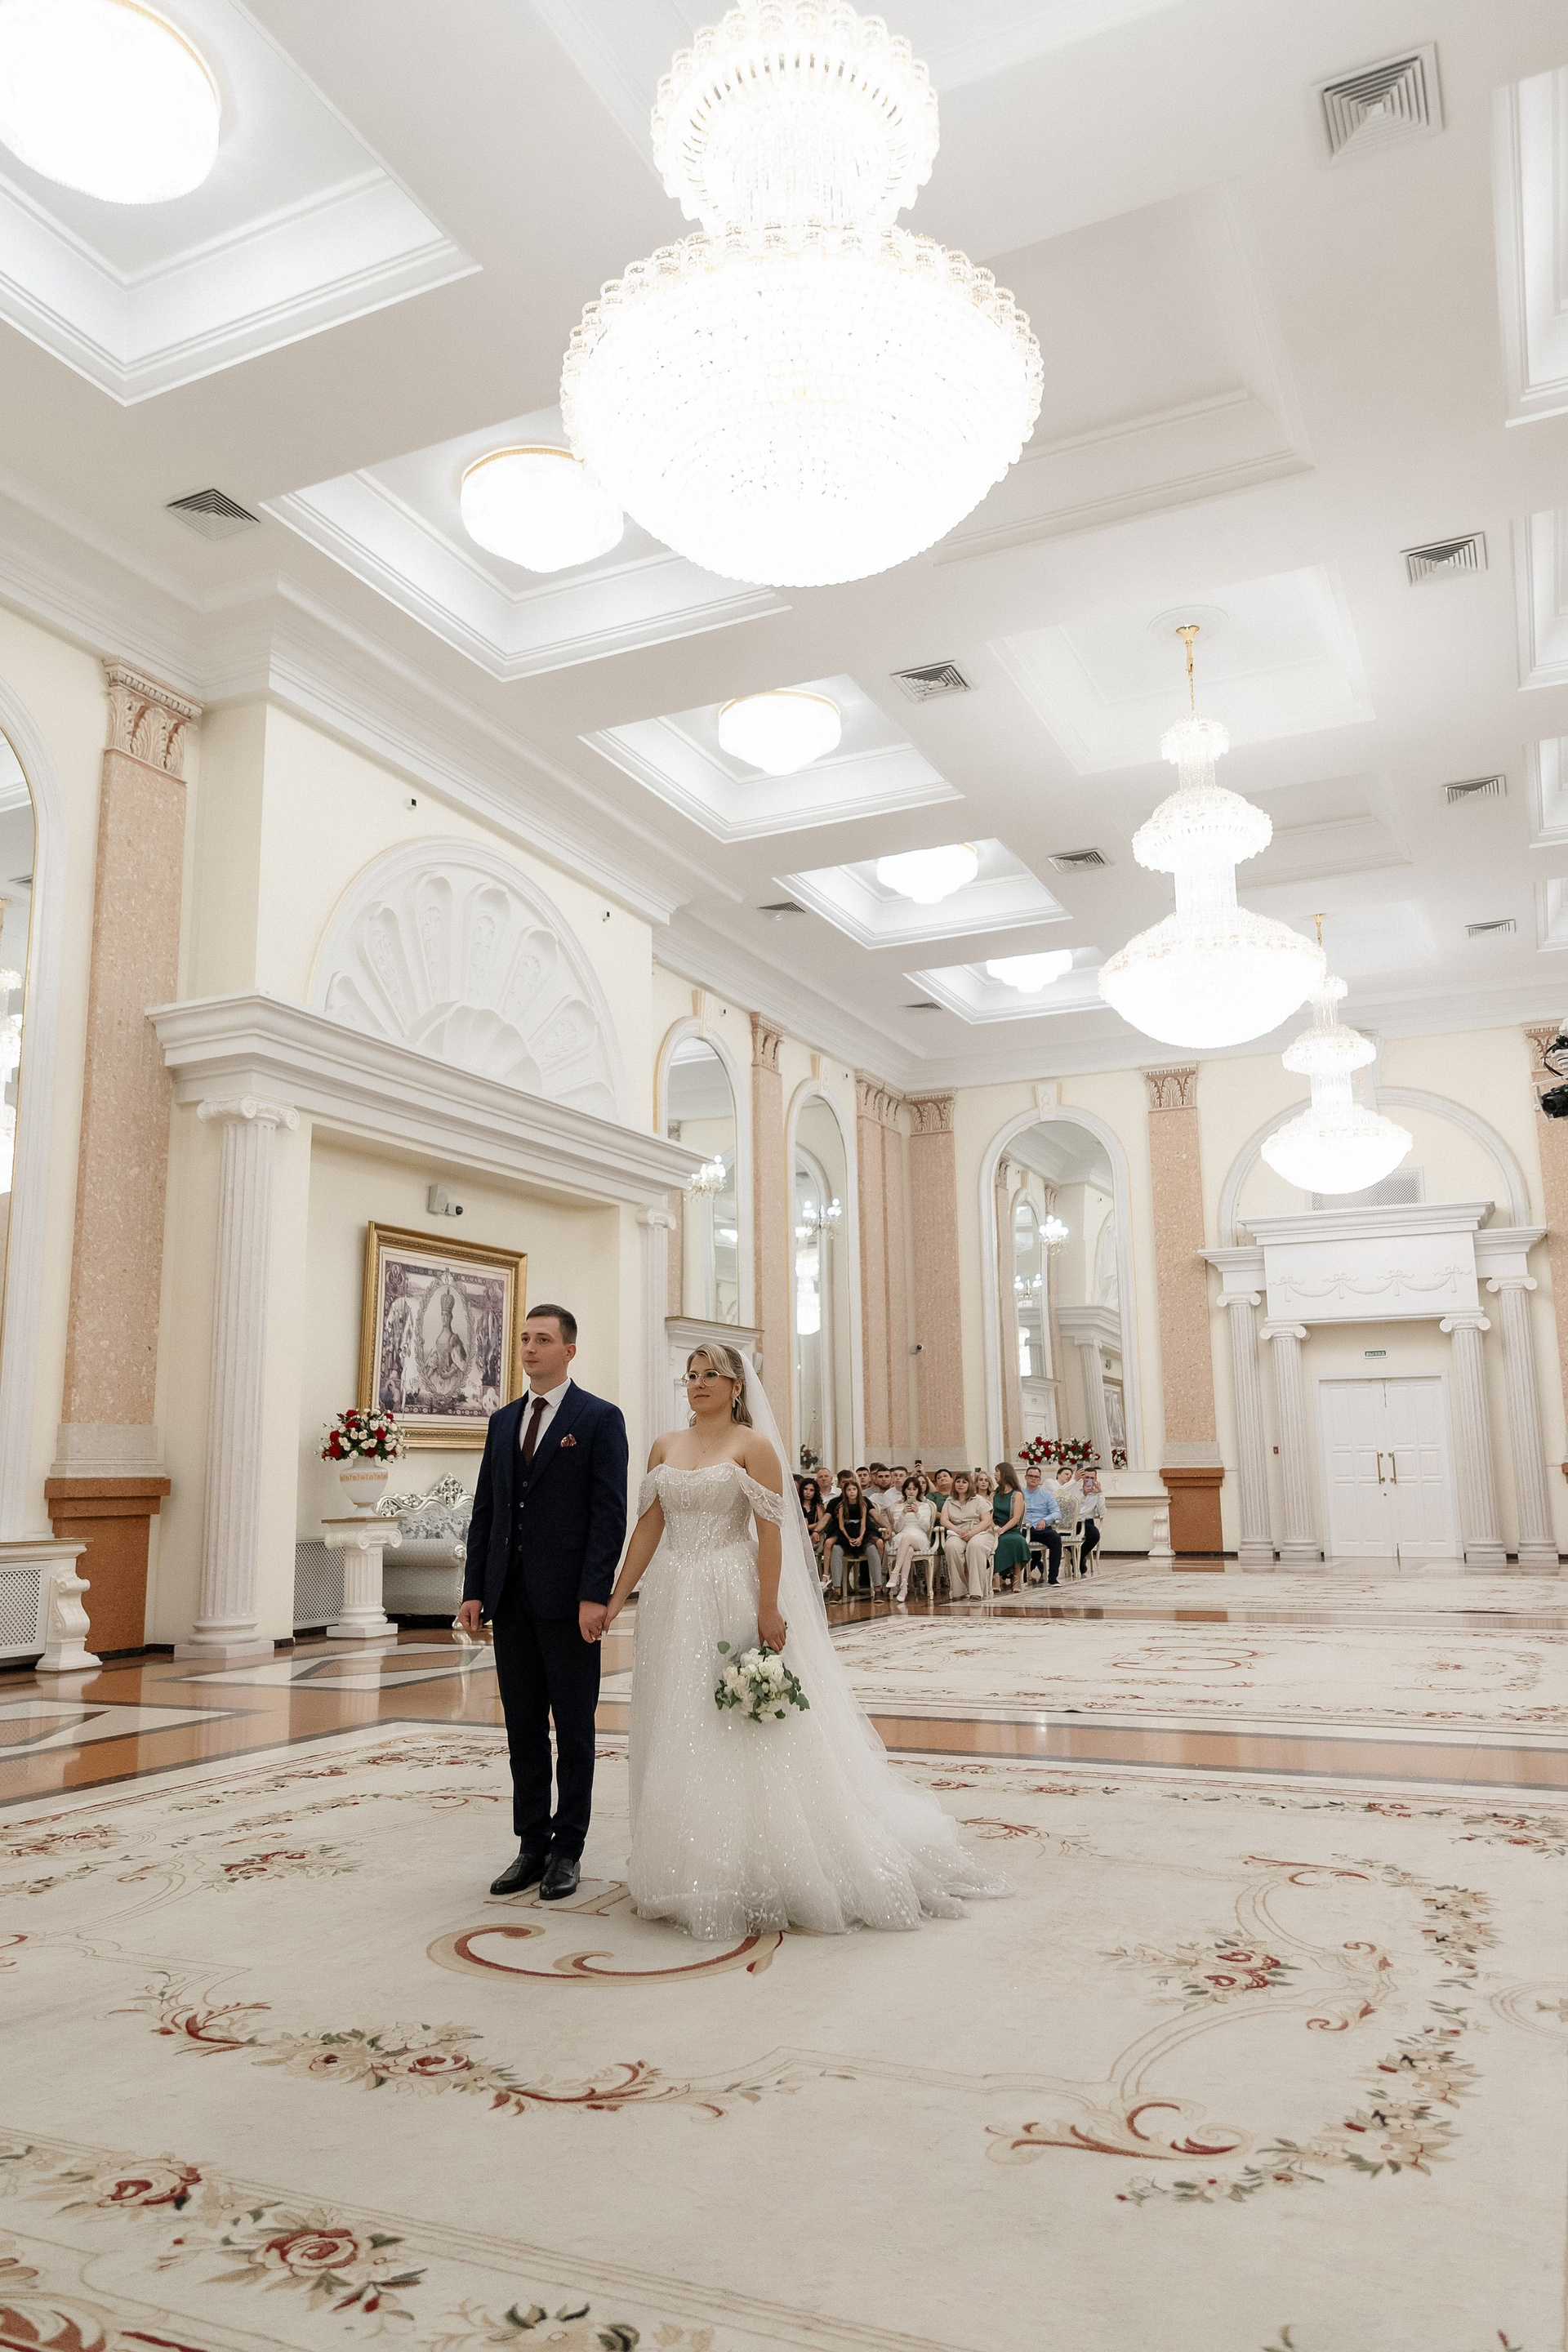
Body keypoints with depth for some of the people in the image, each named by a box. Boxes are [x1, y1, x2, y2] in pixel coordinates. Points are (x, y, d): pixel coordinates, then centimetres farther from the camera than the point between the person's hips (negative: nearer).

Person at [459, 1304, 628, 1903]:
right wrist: (474, 1590, 5)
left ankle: (568, 1849, 17)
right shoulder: (503, 1420, 13)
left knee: (574, 1730, 6)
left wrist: (594, 1596, -16)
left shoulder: (600, 1419, -5)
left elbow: (610, 1514, -10)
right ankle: (532, 1846, 22)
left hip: (569, 1600, -5)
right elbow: (484, 1510, 12)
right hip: (511, 1599, 5)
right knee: (523, 1729, 12)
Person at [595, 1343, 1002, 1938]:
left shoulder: (752, 1445, -5)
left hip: (734, 1600, -5)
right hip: (675, 1604, 5)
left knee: (745, 1737, -2)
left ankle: (756, 1873, 12)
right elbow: (647, 1527, 8)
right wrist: (616, 1597, 3)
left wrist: (769, 1610, -17)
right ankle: (694, 1874, 23)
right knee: (680, 1741, 10)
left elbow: (770, 1533, -10)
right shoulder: (664, 1447, 9)